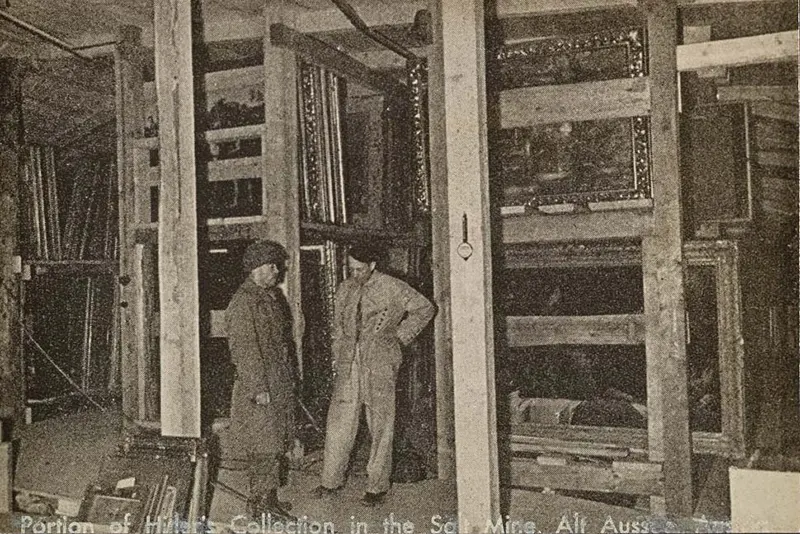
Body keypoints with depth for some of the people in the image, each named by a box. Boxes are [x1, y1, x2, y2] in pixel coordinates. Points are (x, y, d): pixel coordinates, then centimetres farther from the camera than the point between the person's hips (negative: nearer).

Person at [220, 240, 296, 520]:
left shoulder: (273, 295, 12)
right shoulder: (243, 301, -15)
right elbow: (244, 347, -18)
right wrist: (258, 387, -20)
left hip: (280, 378, 9)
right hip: (257, 380, -9)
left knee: (275, 441, 13)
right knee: (264, 444, -3)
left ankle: (263, 498, 24)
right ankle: (262, 501, 7)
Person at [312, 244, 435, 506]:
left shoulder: (391, 287, -3)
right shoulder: (344, 290, 12)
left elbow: (425, 308, 3)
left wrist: (400, 335, 0)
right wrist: (337, 360, 13)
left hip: (380, 363, -4)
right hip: (349, 364, 4)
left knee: (380, 426, 1)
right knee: (339, 421, 4)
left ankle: (377, 486, 10)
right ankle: (331, 481, 16)